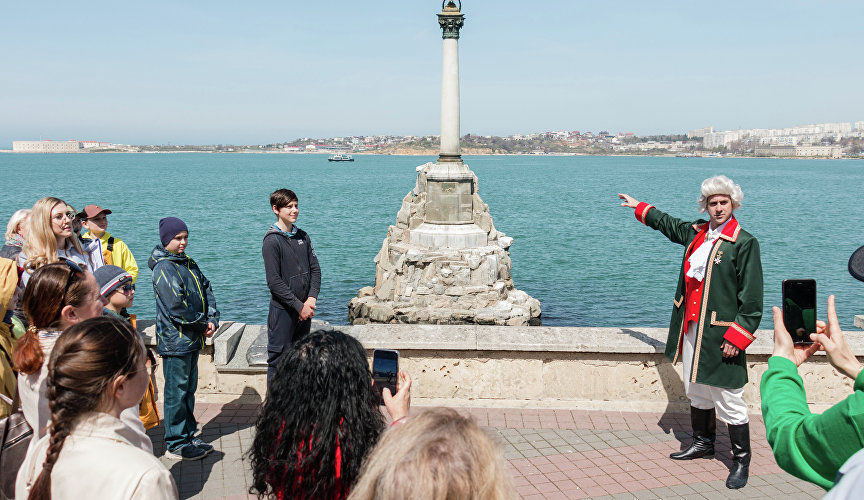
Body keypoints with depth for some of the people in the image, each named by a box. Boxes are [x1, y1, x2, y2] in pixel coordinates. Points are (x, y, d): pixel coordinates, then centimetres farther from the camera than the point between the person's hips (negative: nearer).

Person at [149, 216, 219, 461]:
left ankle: (188, 436, 28)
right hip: (175, 340, -9)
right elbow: (176, 306, -21)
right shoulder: (164, 268, -15)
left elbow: (206, 289, 12)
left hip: (193, 339, 9)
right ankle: (175, 445, 9)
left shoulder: (188, 263, 12)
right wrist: (202, 325, -10)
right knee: (177, 391, 0)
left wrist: (213, 319, -3)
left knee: (189, 388, 16)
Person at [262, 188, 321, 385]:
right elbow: (274, 281, -15)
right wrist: (299, 306, -16)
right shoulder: (272, 240, -10)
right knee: (278, 359, 0)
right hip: (283, 310, -6)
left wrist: (311, 299, -6)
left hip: (304, 308, 7)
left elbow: (315, 269, 9)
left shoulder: (303, 236, 10)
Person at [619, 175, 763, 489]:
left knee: (729, 401, -2)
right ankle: (703, 443, 38)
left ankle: (741, 460, 13)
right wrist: (640, 208, 41)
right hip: (691, 330, 7)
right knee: (696, 391, 20)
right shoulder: (696, 233, 8)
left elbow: (752, 299, -13)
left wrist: (737, 336, -16)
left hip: (720, 335, -7)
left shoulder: (744, 243, -11)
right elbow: (668, 224, 31)